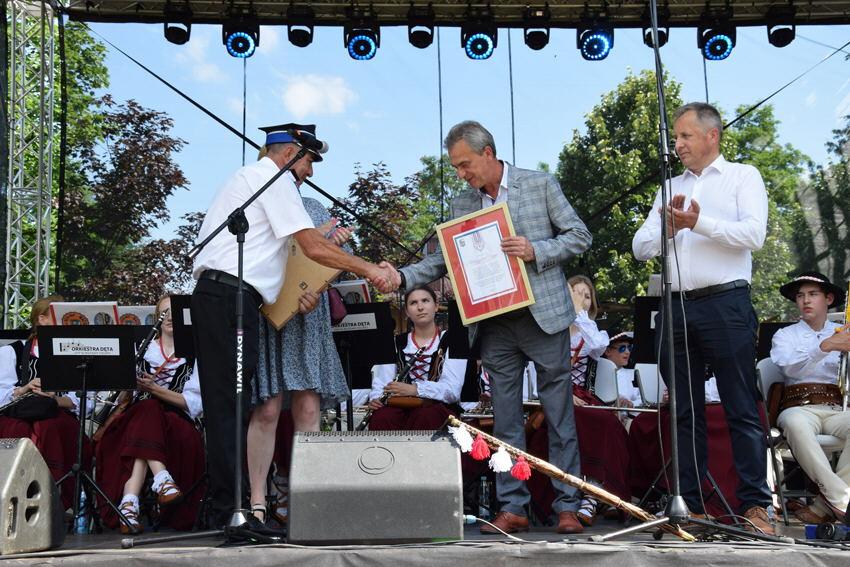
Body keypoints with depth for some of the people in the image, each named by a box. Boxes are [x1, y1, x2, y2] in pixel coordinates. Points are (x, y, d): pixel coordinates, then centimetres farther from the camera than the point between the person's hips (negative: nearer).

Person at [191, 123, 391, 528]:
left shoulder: (250, 177, 27)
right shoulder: (272, 178, -4)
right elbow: (313, 248, -11)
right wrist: (369, 270, -7)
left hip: (214, 294, 10)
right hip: (230, 298, -10)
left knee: (226, 406, 8)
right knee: (230, 406, -10)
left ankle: (226, 510, 10)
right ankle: (230, 512, -9)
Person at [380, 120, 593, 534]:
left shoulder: (540, 185, 0)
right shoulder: (461, 205, 10)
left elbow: (579, 236, 0)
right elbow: (444, 259, 7)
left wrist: (535, 250, -15)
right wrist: (403, 277, -9)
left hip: (543, 315, -3)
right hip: (495, 325, 4)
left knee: (559, 415, 1)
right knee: (505, 421, 6)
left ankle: (567, 506, 8)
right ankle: (512, 508, 13)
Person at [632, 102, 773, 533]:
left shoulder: (742, 177, 6)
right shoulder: (671, 188, 20)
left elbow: (754, 235, -10)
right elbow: (640, 248, 12)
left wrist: (699, 223, -14)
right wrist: (668, 228, -6)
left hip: (725, 304, -5)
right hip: (676, 307, 5)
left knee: (742, 410, -3)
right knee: (686, 412, 8)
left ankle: (754, 504, 1)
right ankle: (689, 505, 13)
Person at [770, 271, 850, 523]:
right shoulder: (786, 335, 17)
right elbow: (790, 367, -6)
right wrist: (826, 346, -21)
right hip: (799, 406, -1)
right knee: (796, 424, -37)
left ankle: (824, 507, -29)